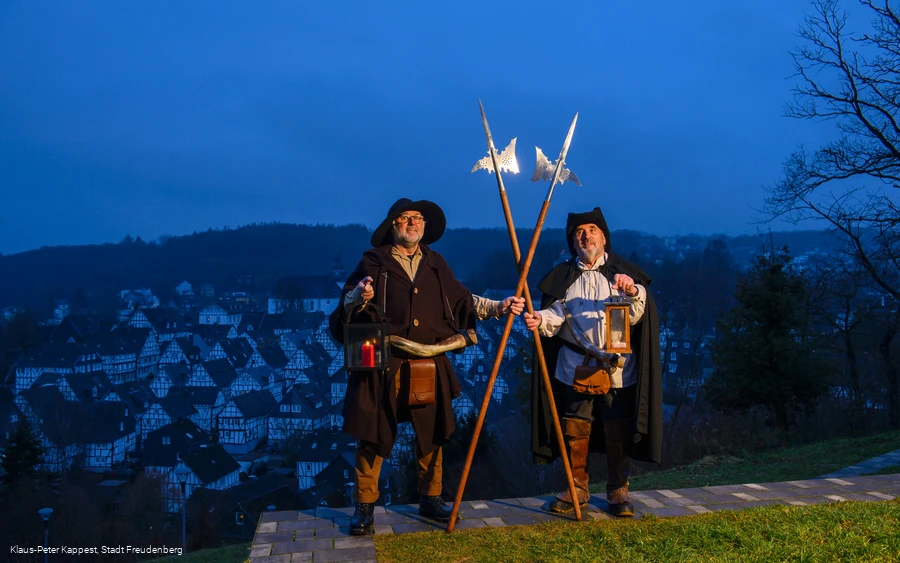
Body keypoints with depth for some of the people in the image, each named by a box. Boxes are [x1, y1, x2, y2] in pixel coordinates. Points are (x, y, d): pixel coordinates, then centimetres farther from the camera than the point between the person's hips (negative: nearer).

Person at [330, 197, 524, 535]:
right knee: (373, 435, 0)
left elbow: (462, 301, 16)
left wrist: (499, 307, 6)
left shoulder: (435, 264, 14)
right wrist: (359, 297, -25)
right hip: (383, 365, -4)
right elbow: (346, 307, -2)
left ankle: (430, 498, 25)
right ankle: (364, 506, 10)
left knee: (432, 433, 10)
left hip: (430, 365, 4)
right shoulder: (373, 262, 1)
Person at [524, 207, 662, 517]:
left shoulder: (623, 272, 7)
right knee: (576, 428, 4)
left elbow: (635, 317, -2)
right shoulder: (563, 276, 13)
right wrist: (540, 320, -18)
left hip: (618, 367, -1)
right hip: (575, 366, 1)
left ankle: (618, 490, 14)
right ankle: (577, 488, 18)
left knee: (618, 430, 0)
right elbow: (556, 314, 4)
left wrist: (632, 293, -23)